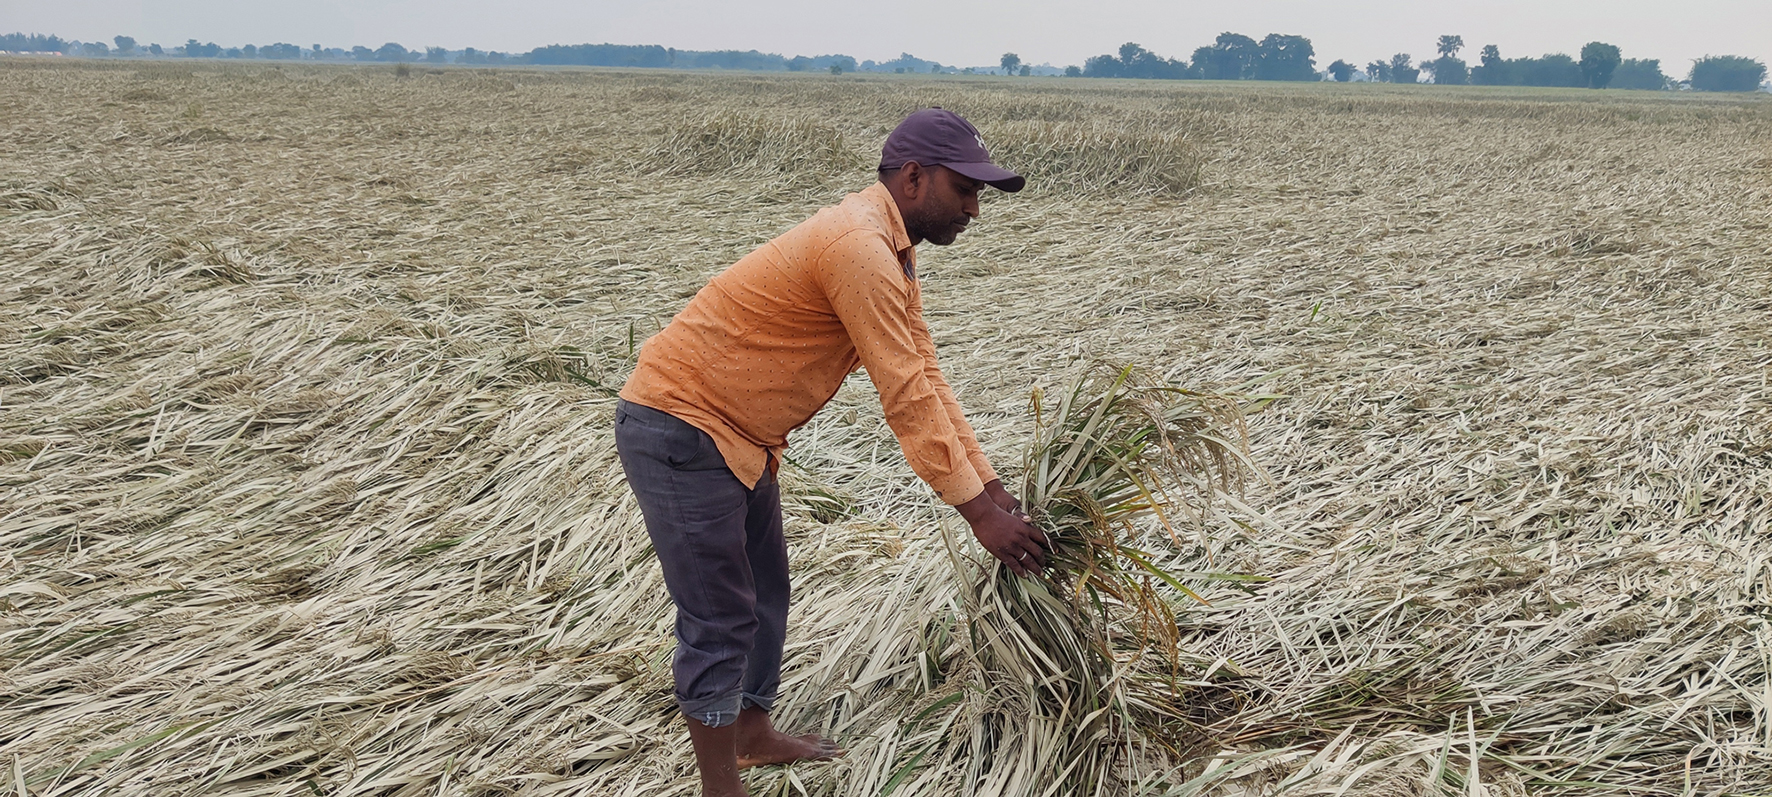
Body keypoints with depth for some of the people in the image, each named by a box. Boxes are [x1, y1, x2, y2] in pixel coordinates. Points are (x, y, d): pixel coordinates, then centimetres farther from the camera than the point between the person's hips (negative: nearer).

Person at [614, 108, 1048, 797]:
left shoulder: (890, 249, 7)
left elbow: (924, 377, 8)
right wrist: (979, 513, -19)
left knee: (765, 590, 22)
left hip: (736, 434, 11)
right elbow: (905, 399, -26)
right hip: (678, 433, -11)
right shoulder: (859, 247, -26)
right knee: (720, 621, -3)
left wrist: (994, 490, 5)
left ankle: (754, 734, 40)